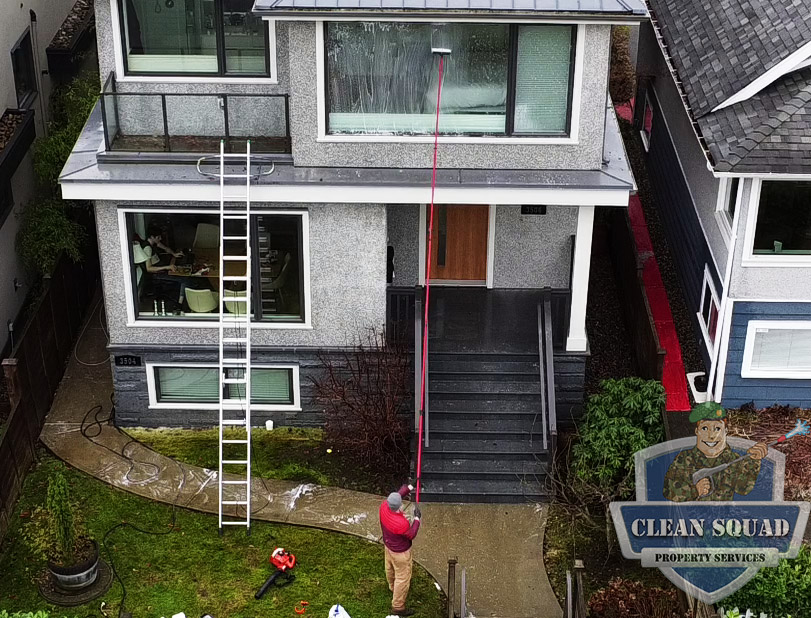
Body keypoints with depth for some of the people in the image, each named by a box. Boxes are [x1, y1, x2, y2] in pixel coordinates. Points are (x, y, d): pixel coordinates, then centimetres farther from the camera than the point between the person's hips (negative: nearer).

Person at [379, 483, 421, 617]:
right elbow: (411, 535, -21)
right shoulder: (402, 524, -43)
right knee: (402, 578, 13)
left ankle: (393, 588, 62)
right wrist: (417, 518, -17)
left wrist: (408, 488, -10)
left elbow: (397, 496, -4)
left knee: (390, 568, 33)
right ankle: (398, 607, 28)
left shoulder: (384, 506, -27)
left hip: (388, 546, 7)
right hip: (400, 553, -7)